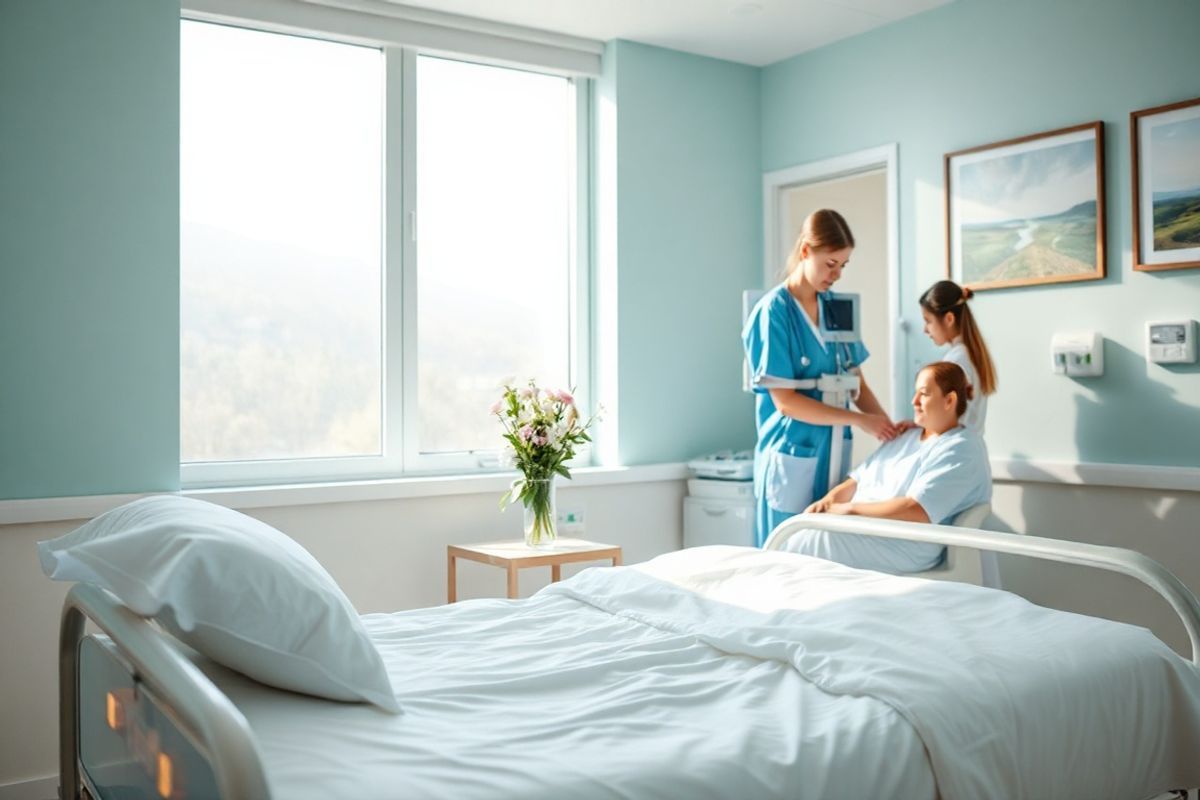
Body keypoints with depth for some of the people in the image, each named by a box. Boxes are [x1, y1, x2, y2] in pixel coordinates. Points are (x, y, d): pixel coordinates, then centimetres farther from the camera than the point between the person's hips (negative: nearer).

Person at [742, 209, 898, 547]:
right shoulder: (773, 311, -11)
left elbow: (856, 382, 9)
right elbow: (785, 400, -16)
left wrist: (888, 424, -7)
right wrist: (858, 419, -18)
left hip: (833, 451, 6)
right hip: (792, 456, -6)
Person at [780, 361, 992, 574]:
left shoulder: (961, 449, -10)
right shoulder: (909, 435, 19)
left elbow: (917, 510, -22)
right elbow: (860, 478, 19)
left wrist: (850, 508, -17)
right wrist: (829, 499, -1)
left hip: (904, 548, -9)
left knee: (805, 541, -20)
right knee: (794, 530, -8)